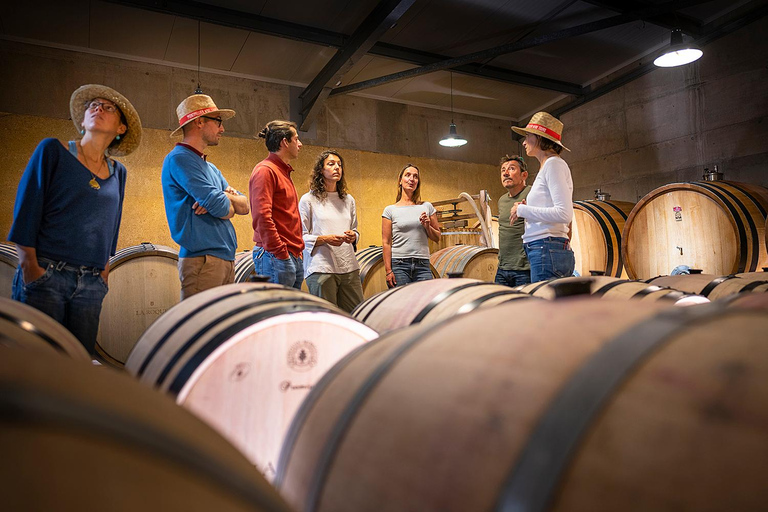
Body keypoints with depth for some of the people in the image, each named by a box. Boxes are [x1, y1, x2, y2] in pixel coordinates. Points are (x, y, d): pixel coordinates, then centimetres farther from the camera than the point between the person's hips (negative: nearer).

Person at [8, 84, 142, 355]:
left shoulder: (118, 173, 14)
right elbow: (26, 210, -2)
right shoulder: (52, 151, 3)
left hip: (91, 284, 4)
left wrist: (104, 273, 10)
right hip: (46, 274, -3)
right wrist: (30, 266, -8)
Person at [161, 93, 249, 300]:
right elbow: (219, 207, -18)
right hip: (203, 258, -9)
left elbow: (244, 206, 15)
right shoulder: (179, 159, -8)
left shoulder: (211, 168, 21)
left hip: (226, 258, 9)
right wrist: (229, 205, 5)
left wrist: (224, 197, -6)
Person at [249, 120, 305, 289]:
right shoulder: (265, 170, -9)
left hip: (294, 257, 10)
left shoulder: (283, 171, 21)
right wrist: (280, 253, -19)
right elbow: (262, 217, -19)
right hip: (276, 257, -10)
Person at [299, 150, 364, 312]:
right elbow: (301, 236, -1)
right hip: (321, 268, -4)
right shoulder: (308, 200, 3)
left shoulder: (348, 200, 17)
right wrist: (325, 239, -15)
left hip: (349, 268, 5)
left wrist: (353, 236, 0)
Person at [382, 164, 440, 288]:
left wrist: (427, 226, -5)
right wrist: (388, 271, -6)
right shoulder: (390, 210, 4)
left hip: (423, 265, 2)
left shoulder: (427, 207, 11)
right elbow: (386, 243, 0)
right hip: (399, 264, -2)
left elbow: (437, 238, 15)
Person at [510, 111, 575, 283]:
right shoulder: (547, 166, 23)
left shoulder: (553, 164, -5)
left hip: (547, 250, -9)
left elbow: (564, 214, -17)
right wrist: (527, 209, 11)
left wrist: (522, 210, -9)